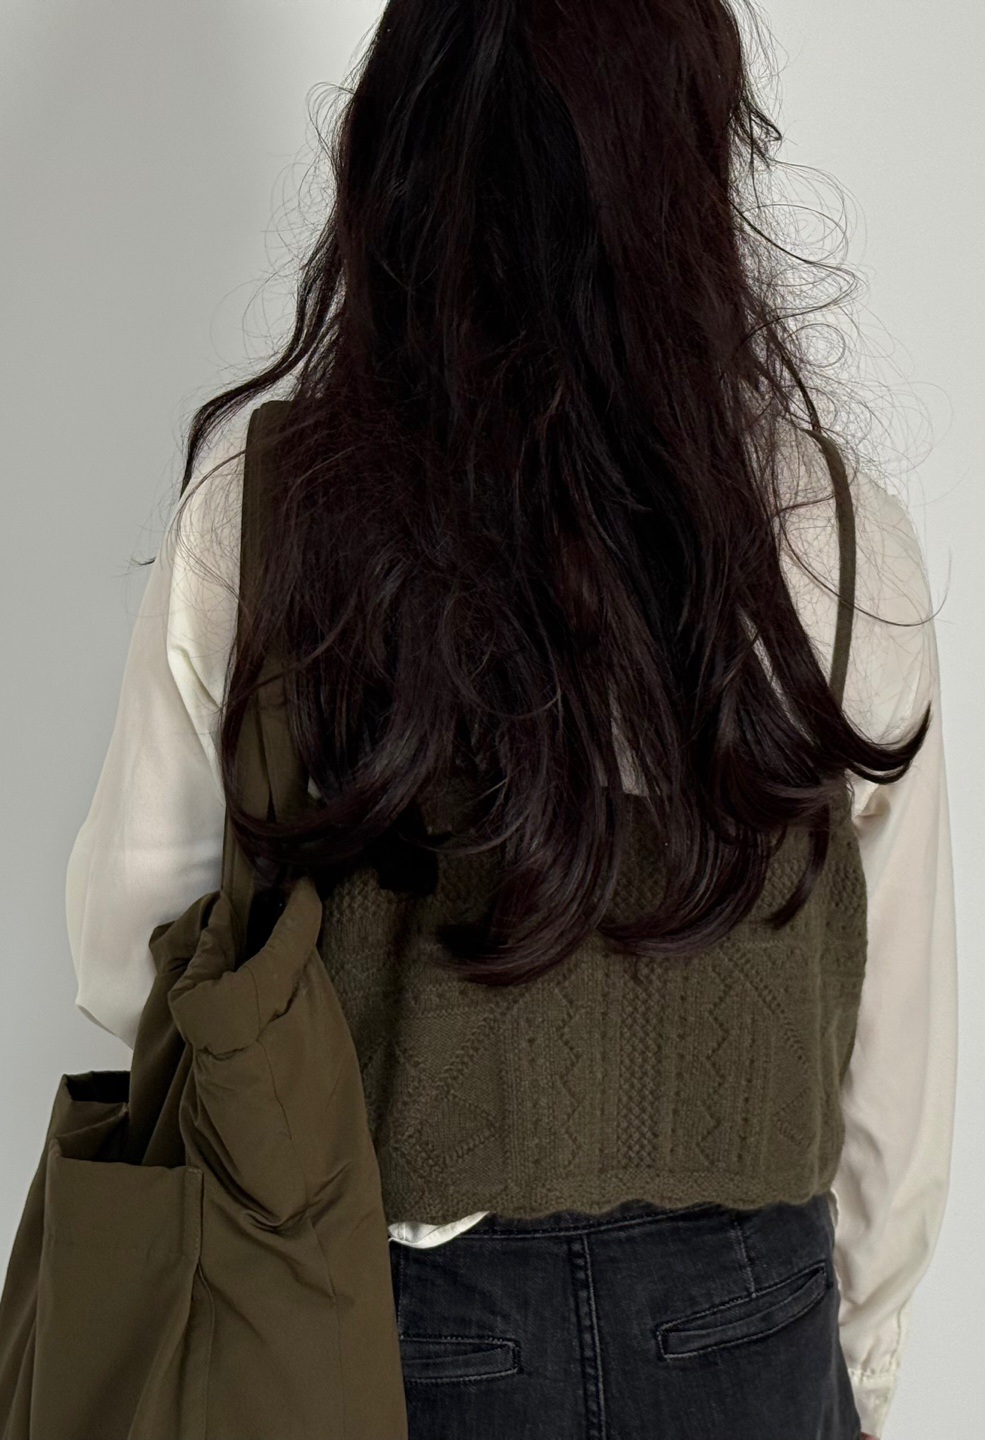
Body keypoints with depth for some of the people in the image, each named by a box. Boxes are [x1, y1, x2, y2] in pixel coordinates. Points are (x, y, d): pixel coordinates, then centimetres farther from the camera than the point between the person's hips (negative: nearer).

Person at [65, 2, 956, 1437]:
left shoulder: (256, 495, -16)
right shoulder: (840, 533, -14)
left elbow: (131, 951, -8)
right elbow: (900, 1027, -6)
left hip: (377, 1315, -1)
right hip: (739, 1322, 1)